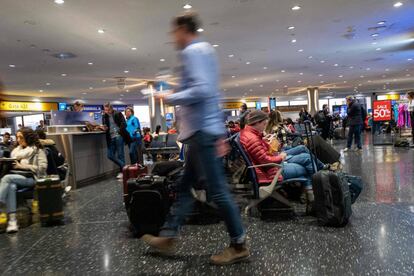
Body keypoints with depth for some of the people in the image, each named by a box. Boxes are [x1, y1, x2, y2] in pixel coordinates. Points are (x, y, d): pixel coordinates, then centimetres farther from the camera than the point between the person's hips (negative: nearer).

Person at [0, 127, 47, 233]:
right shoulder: (17, 150, 22)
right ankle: (12, 220, -39)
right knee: (11, 186, -32)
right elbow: (14, 164, 21)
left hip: (32, 178, -4)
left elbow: (42, 167, -8)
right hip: (18, 177, 4)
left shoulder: (38, 150, 3)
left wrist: (21, 166, -11)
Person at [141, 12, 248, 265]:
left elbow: (201, 90, -24)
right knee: (185, 186, 13)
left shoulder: (193, 51, -9)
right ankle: (169, 237, 24)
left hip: (201, 130, -11)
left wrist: (170, 98, -9)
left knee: (217, 190, -4)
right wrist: (220, 134, 23)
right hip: (206, 129, 11)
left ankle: (239, 246, 8)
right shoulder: (206, 50, 23)